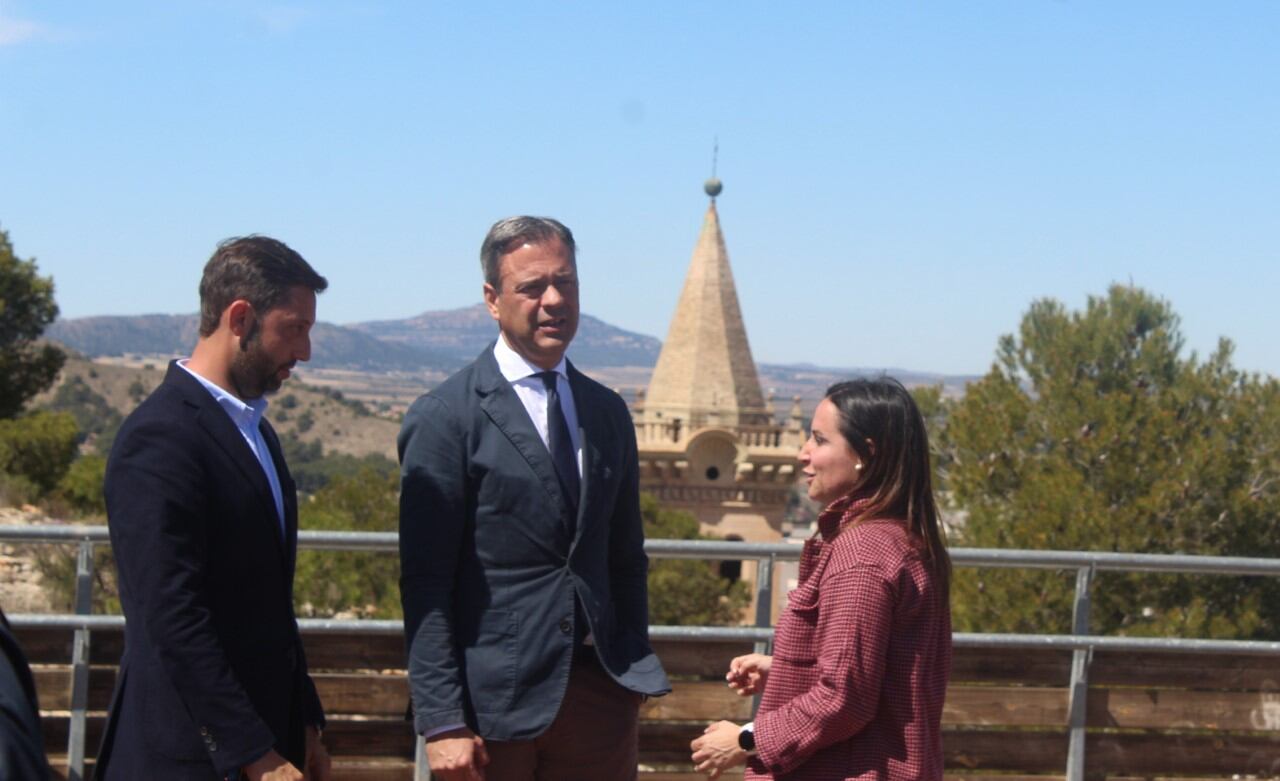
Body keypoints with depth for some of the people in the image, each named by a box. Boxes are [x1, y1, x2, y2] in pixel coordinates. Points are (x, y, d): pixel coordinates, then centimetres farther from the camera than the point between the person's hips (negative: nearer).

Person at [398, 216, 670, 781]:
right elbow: (425, 583, -9)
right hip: (493, 702, -5)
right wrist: (442, 722, -14)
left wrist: (635, 675, 12)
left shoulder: (607, 412, 13)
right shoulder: (445, 418, -6)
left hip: (599, 692, 5)